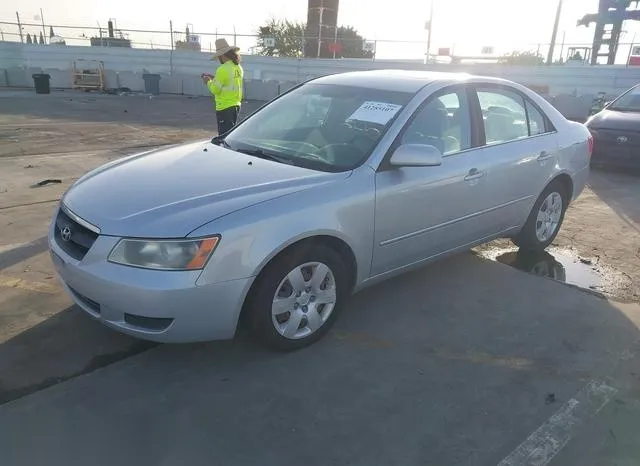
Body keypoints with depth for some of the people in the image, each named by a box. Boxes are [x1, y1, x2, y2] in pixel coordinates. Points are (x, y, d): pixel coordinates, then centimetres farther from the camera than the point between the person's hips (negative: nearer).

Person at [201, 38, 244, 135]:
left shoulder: (223, 69, -17)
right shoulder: (238, 67, 8)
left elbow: (215, 90, -13)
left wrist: (208, 81, 5)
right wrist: (214, 78, 17)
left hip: (224, 107, -9)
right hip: (236, 105, 9)